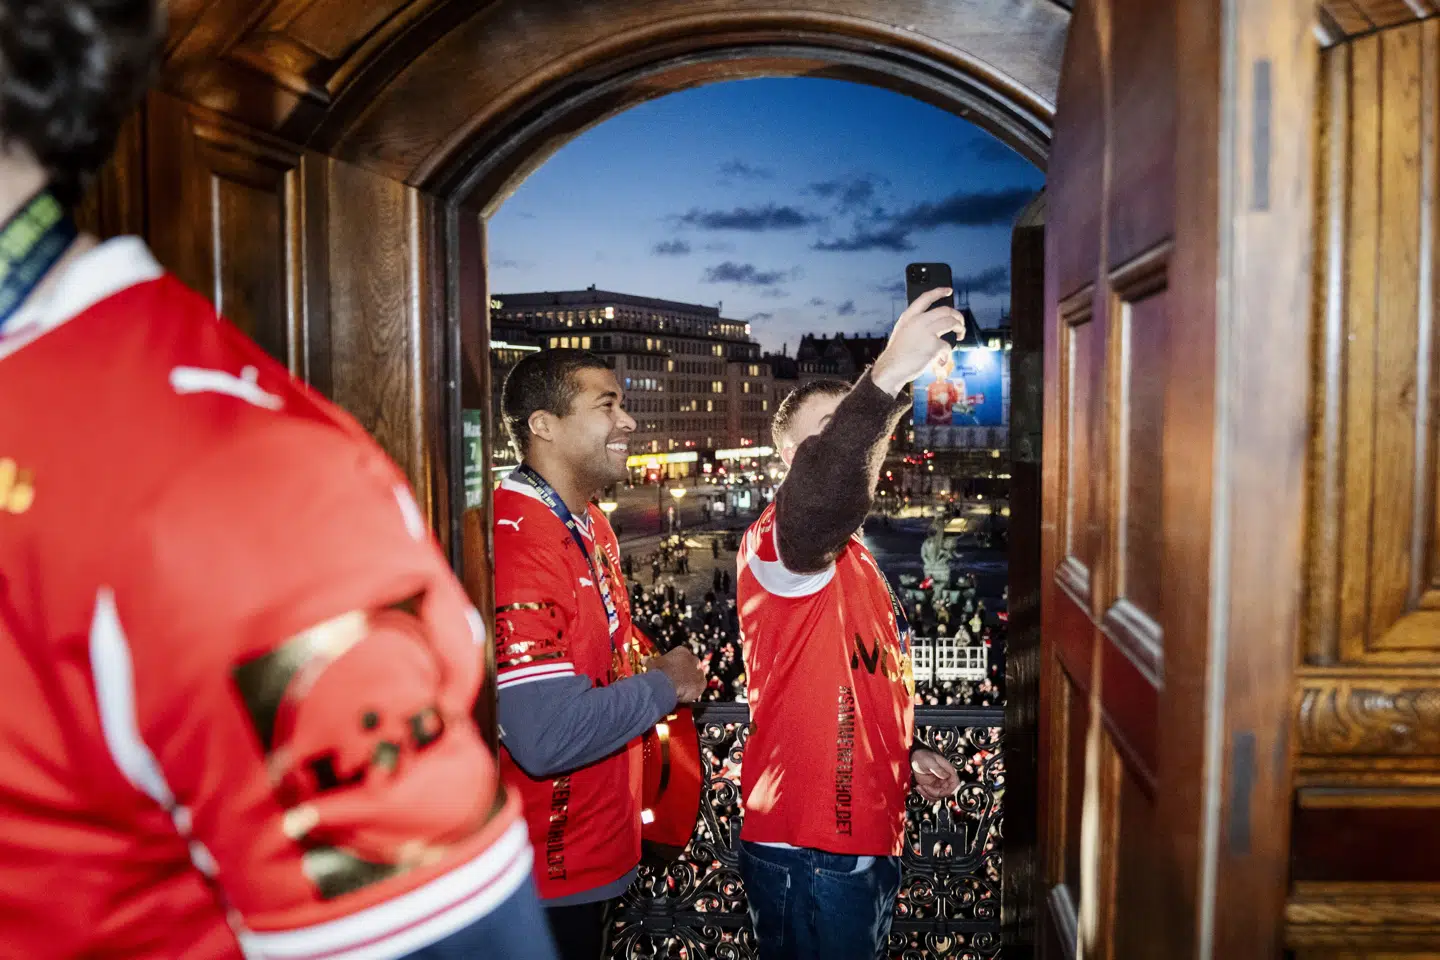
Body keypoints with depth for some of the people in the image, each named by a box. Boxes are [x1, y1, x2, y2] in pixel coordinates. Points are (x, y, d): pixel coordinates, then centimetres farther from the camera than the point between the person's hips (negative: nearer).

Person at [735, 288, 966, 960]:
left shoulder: (853, 559, 16)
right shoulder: (777, 542, -16)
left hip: (866, 842, 9)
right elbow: (815, 505, -42)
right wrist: (885, 379, -51)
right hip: (808, 859, -9)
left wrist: (910, 755, 14)